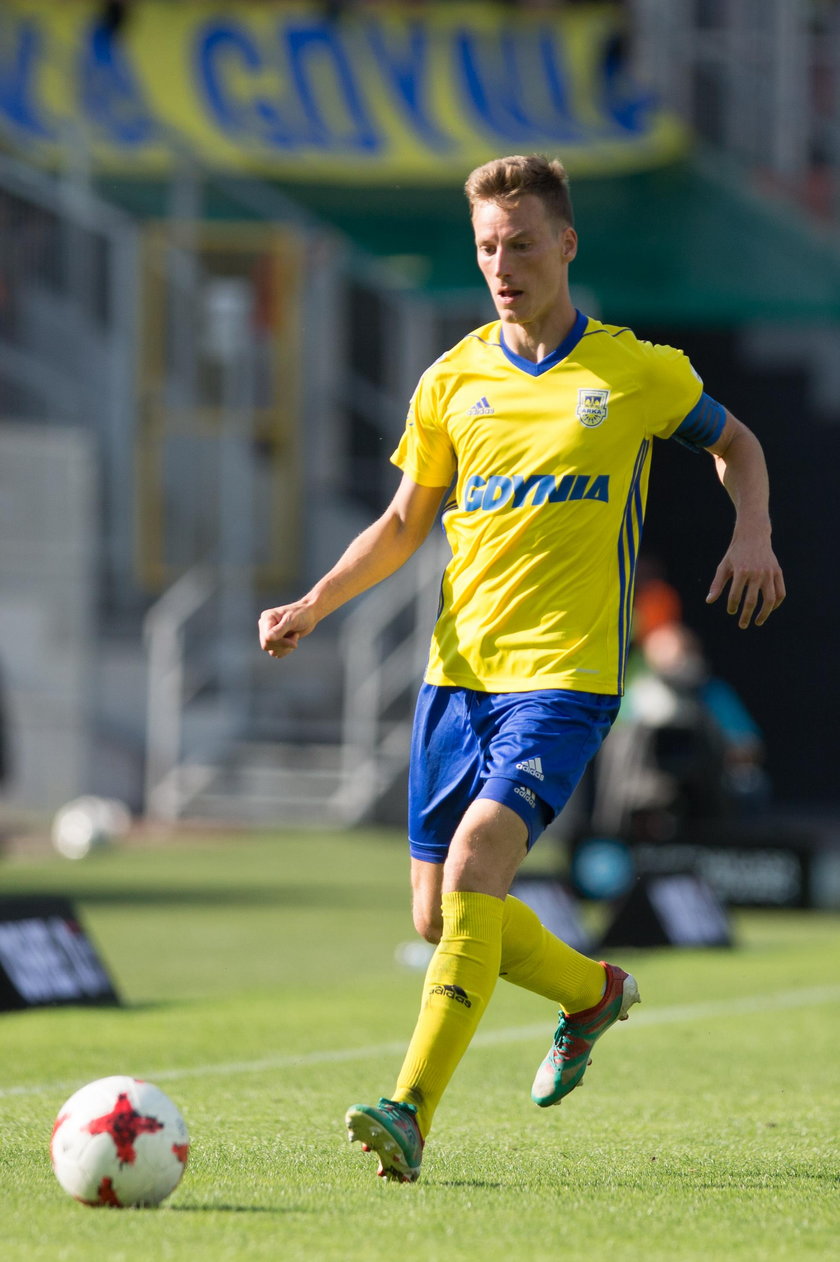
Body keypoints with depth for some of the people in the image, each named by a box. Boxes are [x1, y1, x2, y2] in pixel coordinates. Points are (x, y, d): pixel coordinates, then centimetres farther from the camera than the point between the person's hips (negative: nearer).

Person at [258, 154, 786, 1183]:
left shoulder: (638, 373, 1)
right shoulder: (452, 382, 8)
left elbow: (735, 444, 19)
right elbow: (404, 522, 17)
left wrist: (752, 535, -1)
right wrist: (312, 606, 3)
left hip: (566, 673, -5)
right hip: (458, 670, 5)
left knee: (476, 860, -25)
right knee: (440, 915, 5)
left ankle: (412, 1113, -28)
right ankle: (592, 991, 36)